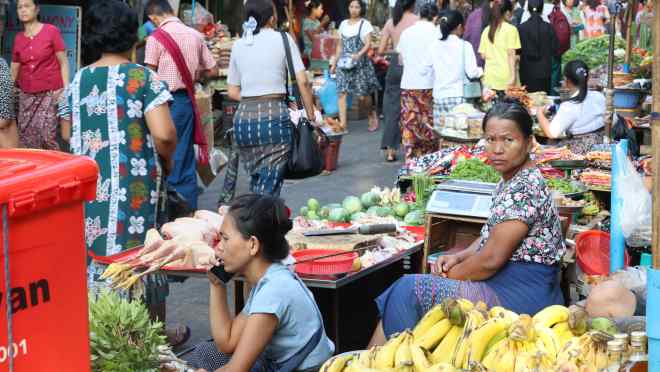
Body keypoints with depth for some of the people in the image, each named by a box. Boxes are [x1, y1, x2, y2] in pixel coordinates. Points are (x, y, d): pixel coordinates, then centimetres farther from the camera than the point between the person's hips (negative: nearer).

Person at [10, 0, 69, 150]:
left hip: (50, 93, -5)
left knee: (47, 135, -14)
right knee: (26, 138, 0)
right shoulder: (18, 39, 9)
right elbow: (14, 70, 14)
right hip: (26, 95, 5)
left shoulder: (51, 31, -4)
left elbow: (63, 62, -3)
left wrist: (66, 90, -11)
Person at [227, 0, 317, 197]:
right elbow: (302, 82, -4)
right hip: (274, 116, -4)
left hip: (243, 117, 4)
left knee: (256, 183, 16)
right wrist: (311, 115, 3)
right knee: (269, 188, -3)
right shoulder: (282, 39, 1)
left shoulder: (238, 45, 12)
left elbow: (233, 92, 13)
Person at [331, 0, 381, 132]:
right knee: (342, 92, -9)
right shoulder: (343, 24, 13)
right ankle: (343, 124, -11)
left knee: (363, 94, -1)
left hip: (360, 63, -4)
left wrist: (359, 54, -28)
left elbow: (368, 44, -10)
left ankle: (373, 117, 23)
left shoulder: (365, 24, -1)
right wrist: (334, 62, 15)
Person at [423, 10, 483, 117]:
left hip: (439, 97, 3)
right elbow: (471, 72, -8)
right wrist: (480, 71, 12)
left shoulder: (433, 46, 2)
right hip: (458, 96, -3)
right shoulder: (464, 46, -6)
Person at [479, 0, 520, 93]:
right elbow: (511, 54, -9)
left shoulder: (487, 30, 7)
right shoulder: (511, 29, -5)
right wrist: (513, 76, -9)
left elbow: (483, 55, 7)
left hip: (490, 77, 4)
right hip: (506, 77, -4)